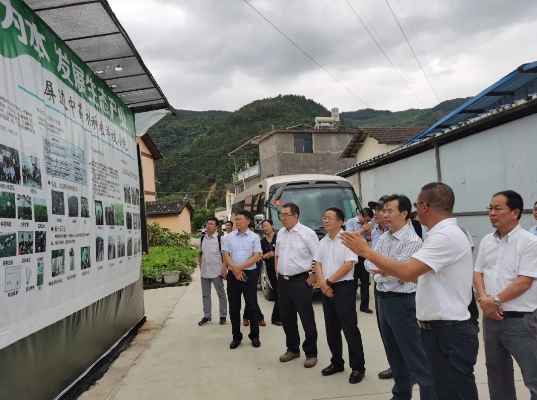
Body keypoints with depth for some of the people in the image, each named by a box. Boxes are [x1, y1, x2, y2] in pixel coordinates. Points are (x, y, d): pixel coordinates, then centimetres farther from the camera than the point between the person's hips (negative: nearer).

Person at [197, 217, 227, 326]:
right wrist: (200, 266, 7)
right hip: (204, 272, 6)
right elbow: (200, 253, 15)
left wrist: (224, 270, -15)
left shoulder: (220, 239, -10)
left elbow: (225, 255, -11)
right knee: (205, 295, 13)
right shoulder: (203, 238, 6)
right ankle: (207, 316, 24)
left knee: (221, 295, 8)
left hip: (216, 272, -5)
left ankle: (223, 316, 19)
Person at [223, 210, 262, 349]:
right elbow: (226, 255, 2)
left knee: (251, 307, 3)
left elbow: (256, 256, -8)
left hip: (249, 274, -3)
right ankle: (236, 336, 18)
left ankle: (254, 335, 17)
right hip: (233, 275, 3)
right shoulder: (230, 237, 6)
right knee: (234, 308, 7)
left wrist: (240, 267, -15)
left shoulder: (254, 237, -1)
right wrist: (235, 269, -13)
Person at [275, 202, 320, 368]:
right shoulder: (280, 233, 8)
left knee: (307, 319, 2)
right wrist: (277, 270, 13)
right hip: (283, 281, 7)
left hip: (301, 281, -6)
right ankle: (293, 349, 30)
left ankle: (311, 353, 15)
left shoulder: (307, 233, -12)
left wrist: (314, 275, -12)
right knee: (287, 318, 14)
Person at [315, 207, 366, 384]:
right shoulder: (323, 242, 11)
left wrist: (329, 281, -11)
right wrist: (323, 282, -7)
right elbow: (318, 264, 11)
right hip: (326, 289, 7)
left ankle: (358, 367, 7)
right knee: (331, 329, 13)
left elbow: (348, 265, -16)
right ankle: (336, 363, 26)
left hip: (344, 288, -7)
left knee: (350, 329, -3)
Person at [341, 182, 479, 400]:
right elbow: (421, 275, 19)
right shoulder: (445, 234, 12)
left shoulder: (446, 236, -21)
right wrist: (389, 271, 17)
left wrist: (366, 251, -19)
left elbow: (407, 271, -29)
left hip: (450, 334, -10)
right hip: (441, 331, 10)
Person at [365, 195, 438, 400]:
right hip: (383, 299, 8)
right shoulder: (384, 237, 8)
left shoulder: (412, 241, -16)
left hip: (402, 302, -8)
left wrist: (378, 270, -3)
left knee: (415, 356, -2)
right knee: (394, 354, 20)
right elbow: (368, 263, 4)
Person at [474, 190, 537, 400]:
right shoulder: (487, 241, 8)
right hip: (490, 317, 7)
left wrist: (495, 300, -16)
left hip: (520, 319, -6)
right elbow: (477, 272, 9)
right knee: (496, 371, 20)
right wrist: (484, 298, -8)